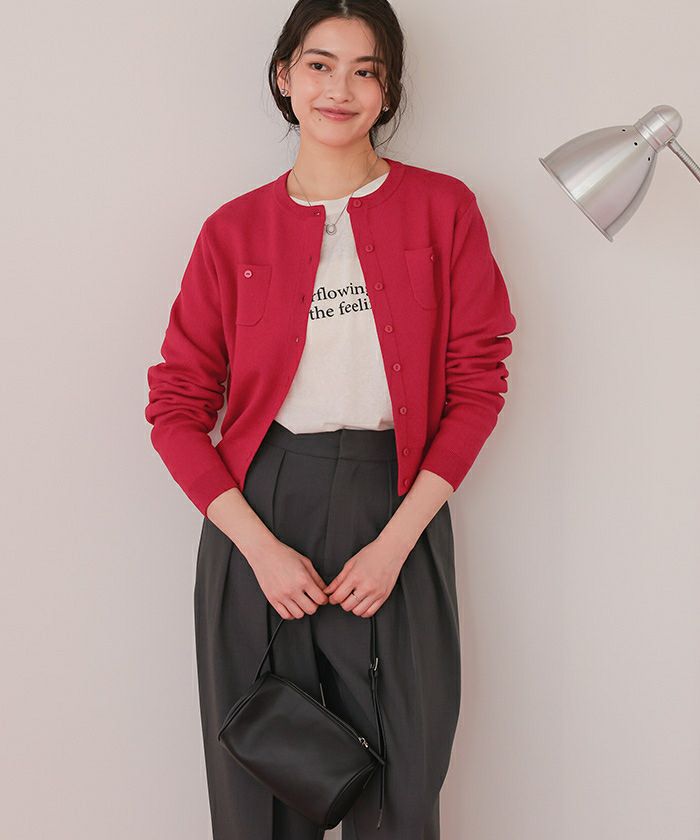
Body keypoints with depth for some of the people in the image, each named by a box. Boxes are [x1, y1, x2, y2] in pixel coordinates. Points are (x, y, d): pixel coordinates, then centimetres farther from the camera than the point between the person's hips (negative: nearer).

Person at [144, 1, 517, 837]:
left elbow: (477, 383, -1)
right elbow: (177, 406, 2)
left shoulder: (443, 209, 2)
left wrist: (397, 539, -9)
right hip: (259, 514, 1)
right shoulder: (234, 229, 3)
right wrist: (260, 546, -9)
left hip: (395, 515, 0)